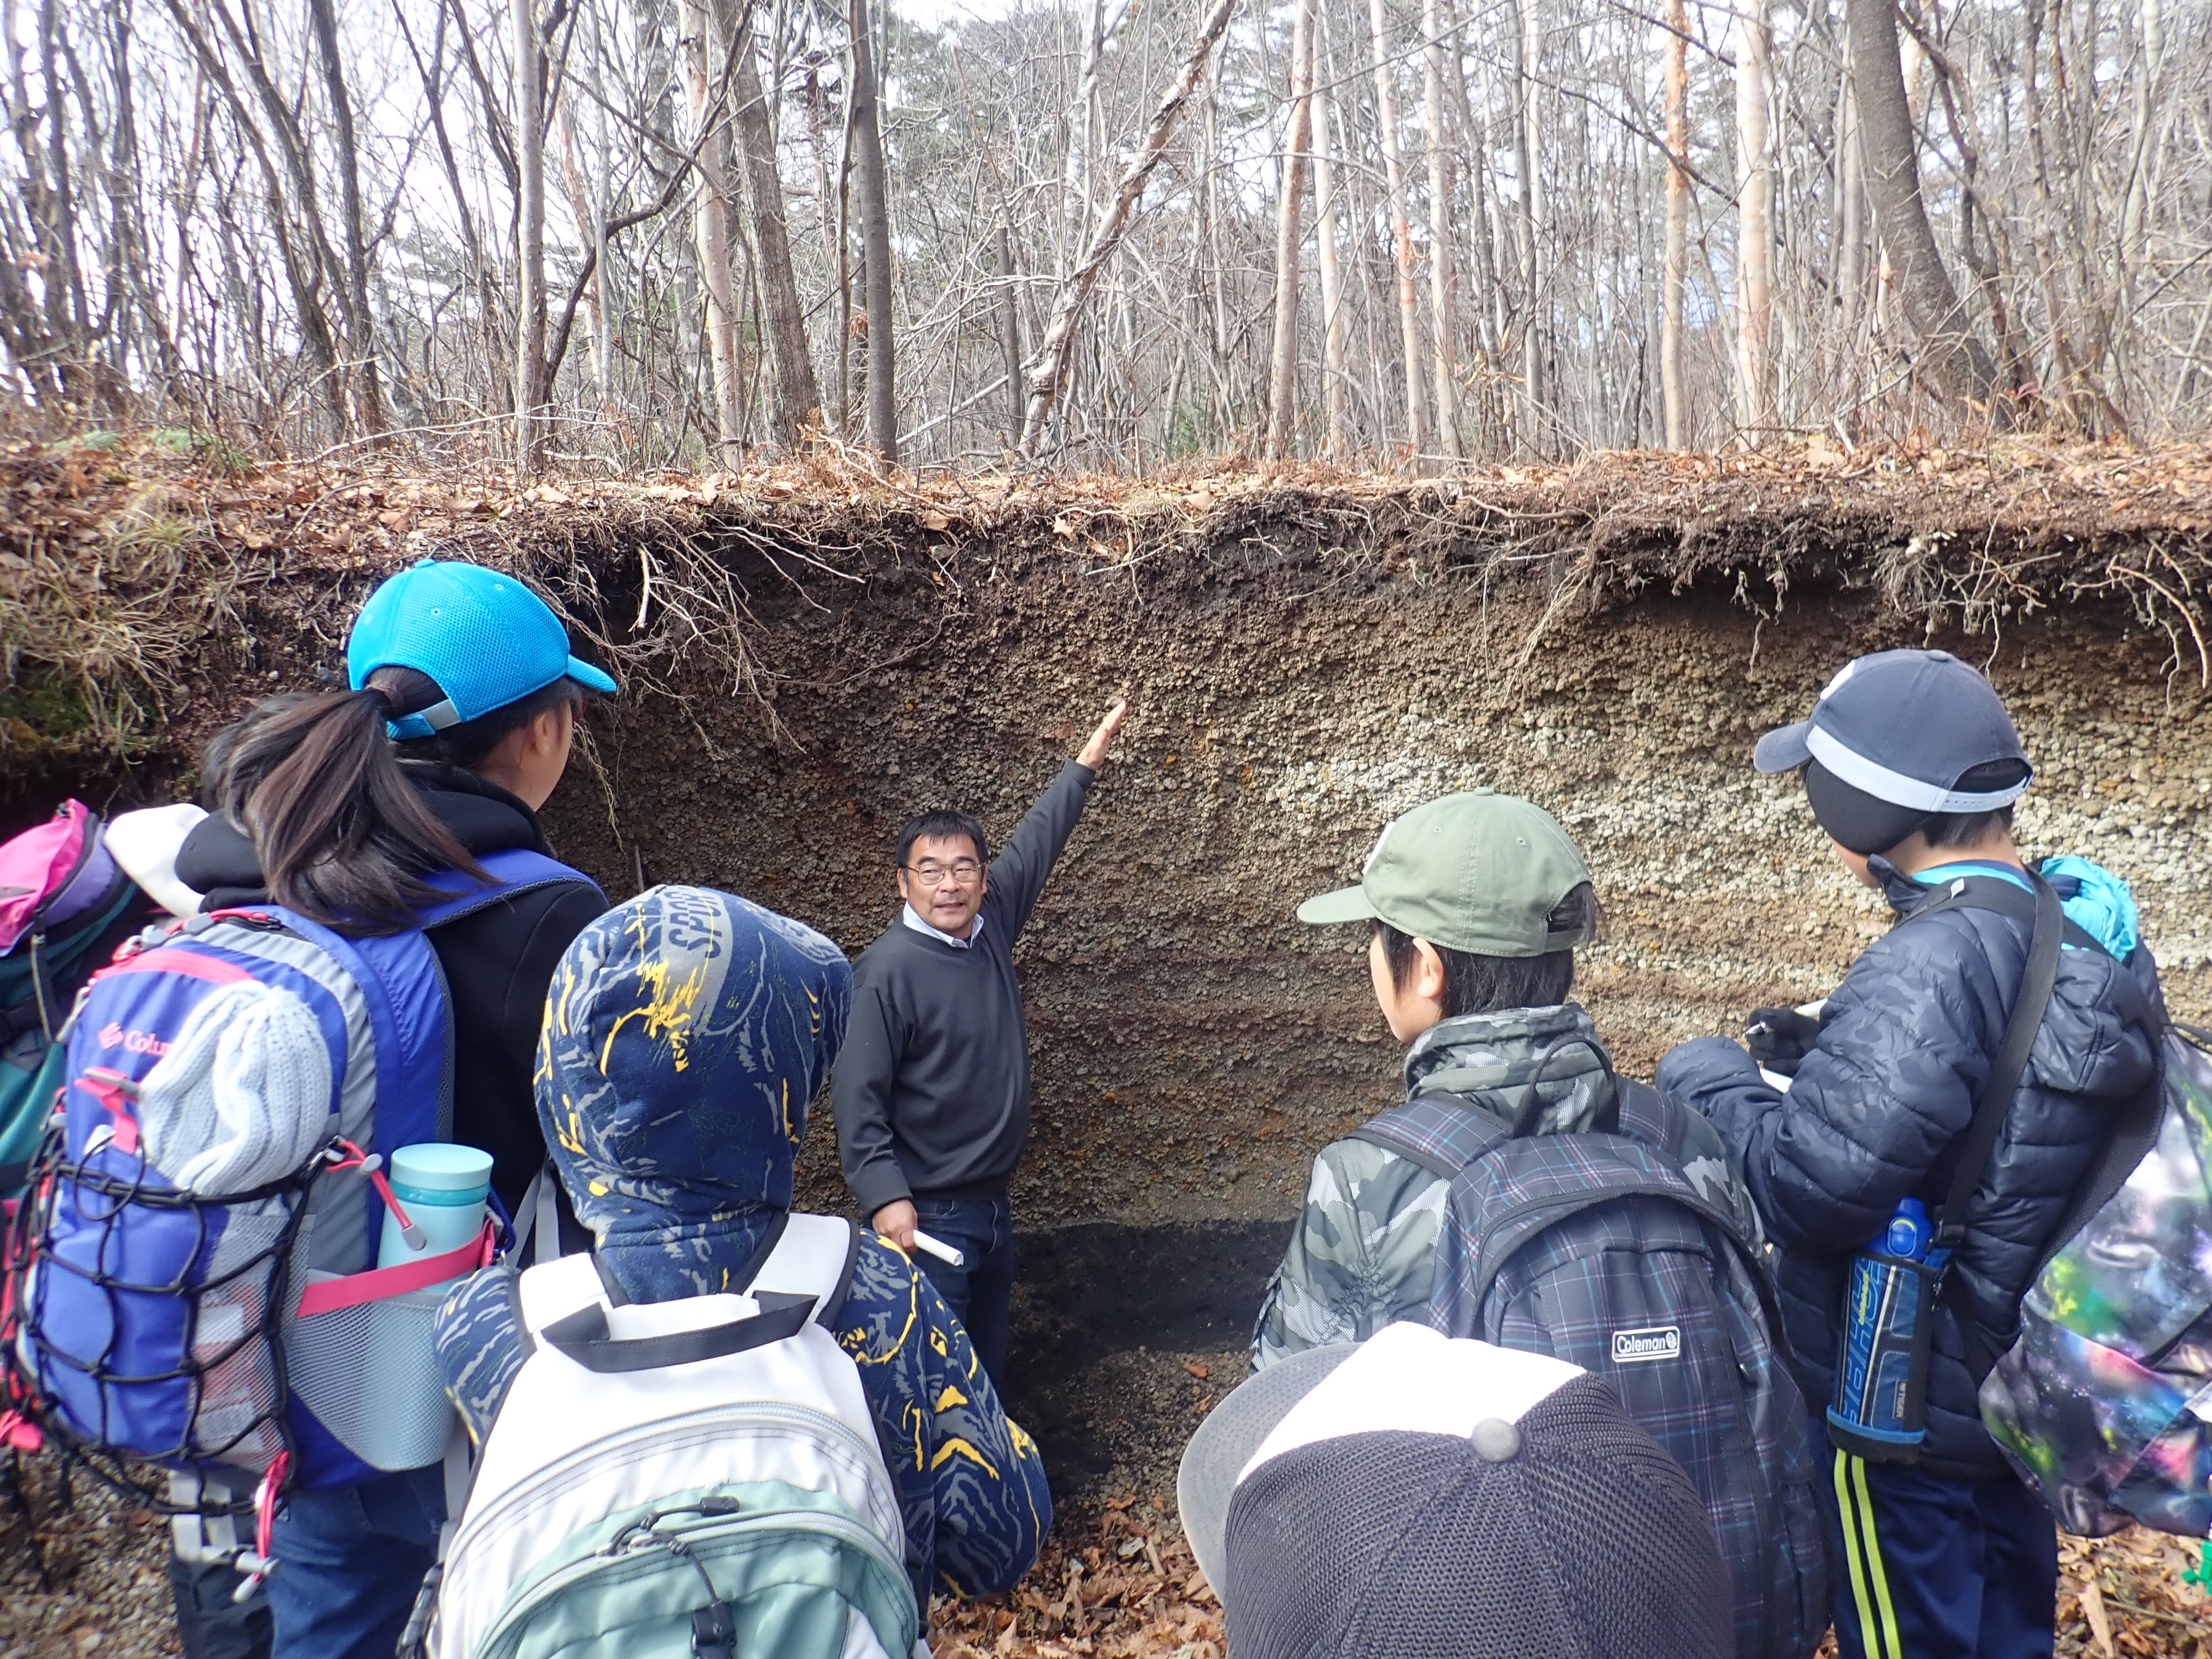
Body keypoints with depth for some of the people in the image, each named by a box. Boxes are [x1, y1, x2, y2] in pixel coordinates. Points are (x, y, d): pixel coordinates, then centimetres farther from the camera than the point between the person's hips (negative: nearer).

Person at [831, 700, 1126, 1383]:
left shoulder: (991, 926, 3)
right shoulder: (886, 971, -17)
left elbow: (1035, 842, 18)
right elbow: (856, 1096, -18)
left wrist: (1087, 763, 27)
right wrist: (885, 1198, -25)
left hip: (992, 1204, 8)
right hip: (925, 1216, -7)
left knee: (989, 1366, 18)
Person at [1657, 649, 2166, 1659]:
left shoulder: (1928, 972, -30)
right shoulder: (2093, 933, -2)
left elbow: (1809, 1187, -31)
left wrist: (1708, 1080, -15)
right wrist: (1838, 1057, 5)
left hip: (1910, 1415, -8)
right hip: (2032, 1381, 8)